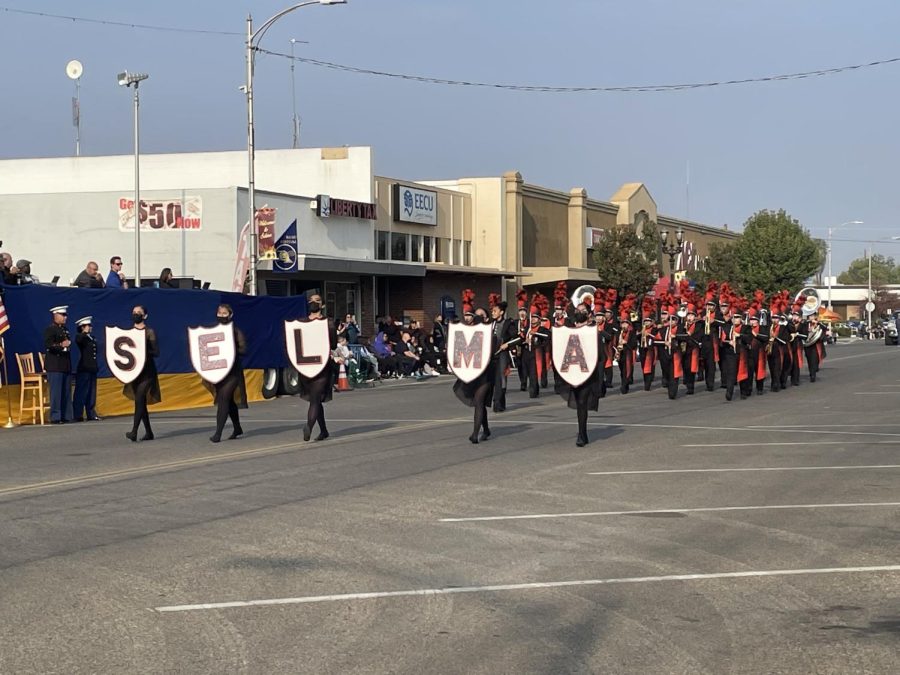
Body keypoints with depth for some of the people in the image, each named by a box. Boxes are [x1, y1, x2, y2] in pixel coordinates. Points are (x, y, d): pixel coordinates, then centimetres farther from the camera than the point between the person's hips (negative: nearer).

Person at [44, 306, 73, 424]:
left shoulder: (65, 330, 19)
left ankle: (66, 416, 10)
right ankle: (55, 417, -6)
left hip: (66, 366, 8)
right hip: (55, 366, -8)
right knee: (56, 392, -8)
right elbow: (47, 345, -16)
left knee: (66, 392, 7)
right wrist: (60, 345, -25)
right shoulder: (50, 329, -6)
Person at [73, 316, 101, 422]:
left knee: (91, 394, 10)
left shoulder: (91, 338, 16)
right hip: (83, 369, -7)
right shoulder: (80, 337, -5)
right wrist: (85, 332, -17)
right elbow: (78, 340, -31)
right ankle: (78, 415, -1)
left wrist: (96, 367, 16)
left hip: (92, 369, 7)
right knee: (81, 393, -4)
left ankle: (91, 414, 15)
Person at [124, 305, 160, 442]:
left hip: (147, 370, -5)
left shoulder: (150, 332, -2)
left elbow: (156, 352, -7)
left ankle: (134, 432, -25)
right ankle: (148, 432, 17)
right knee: (141, 402, 8)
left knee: (139, 399, -17)